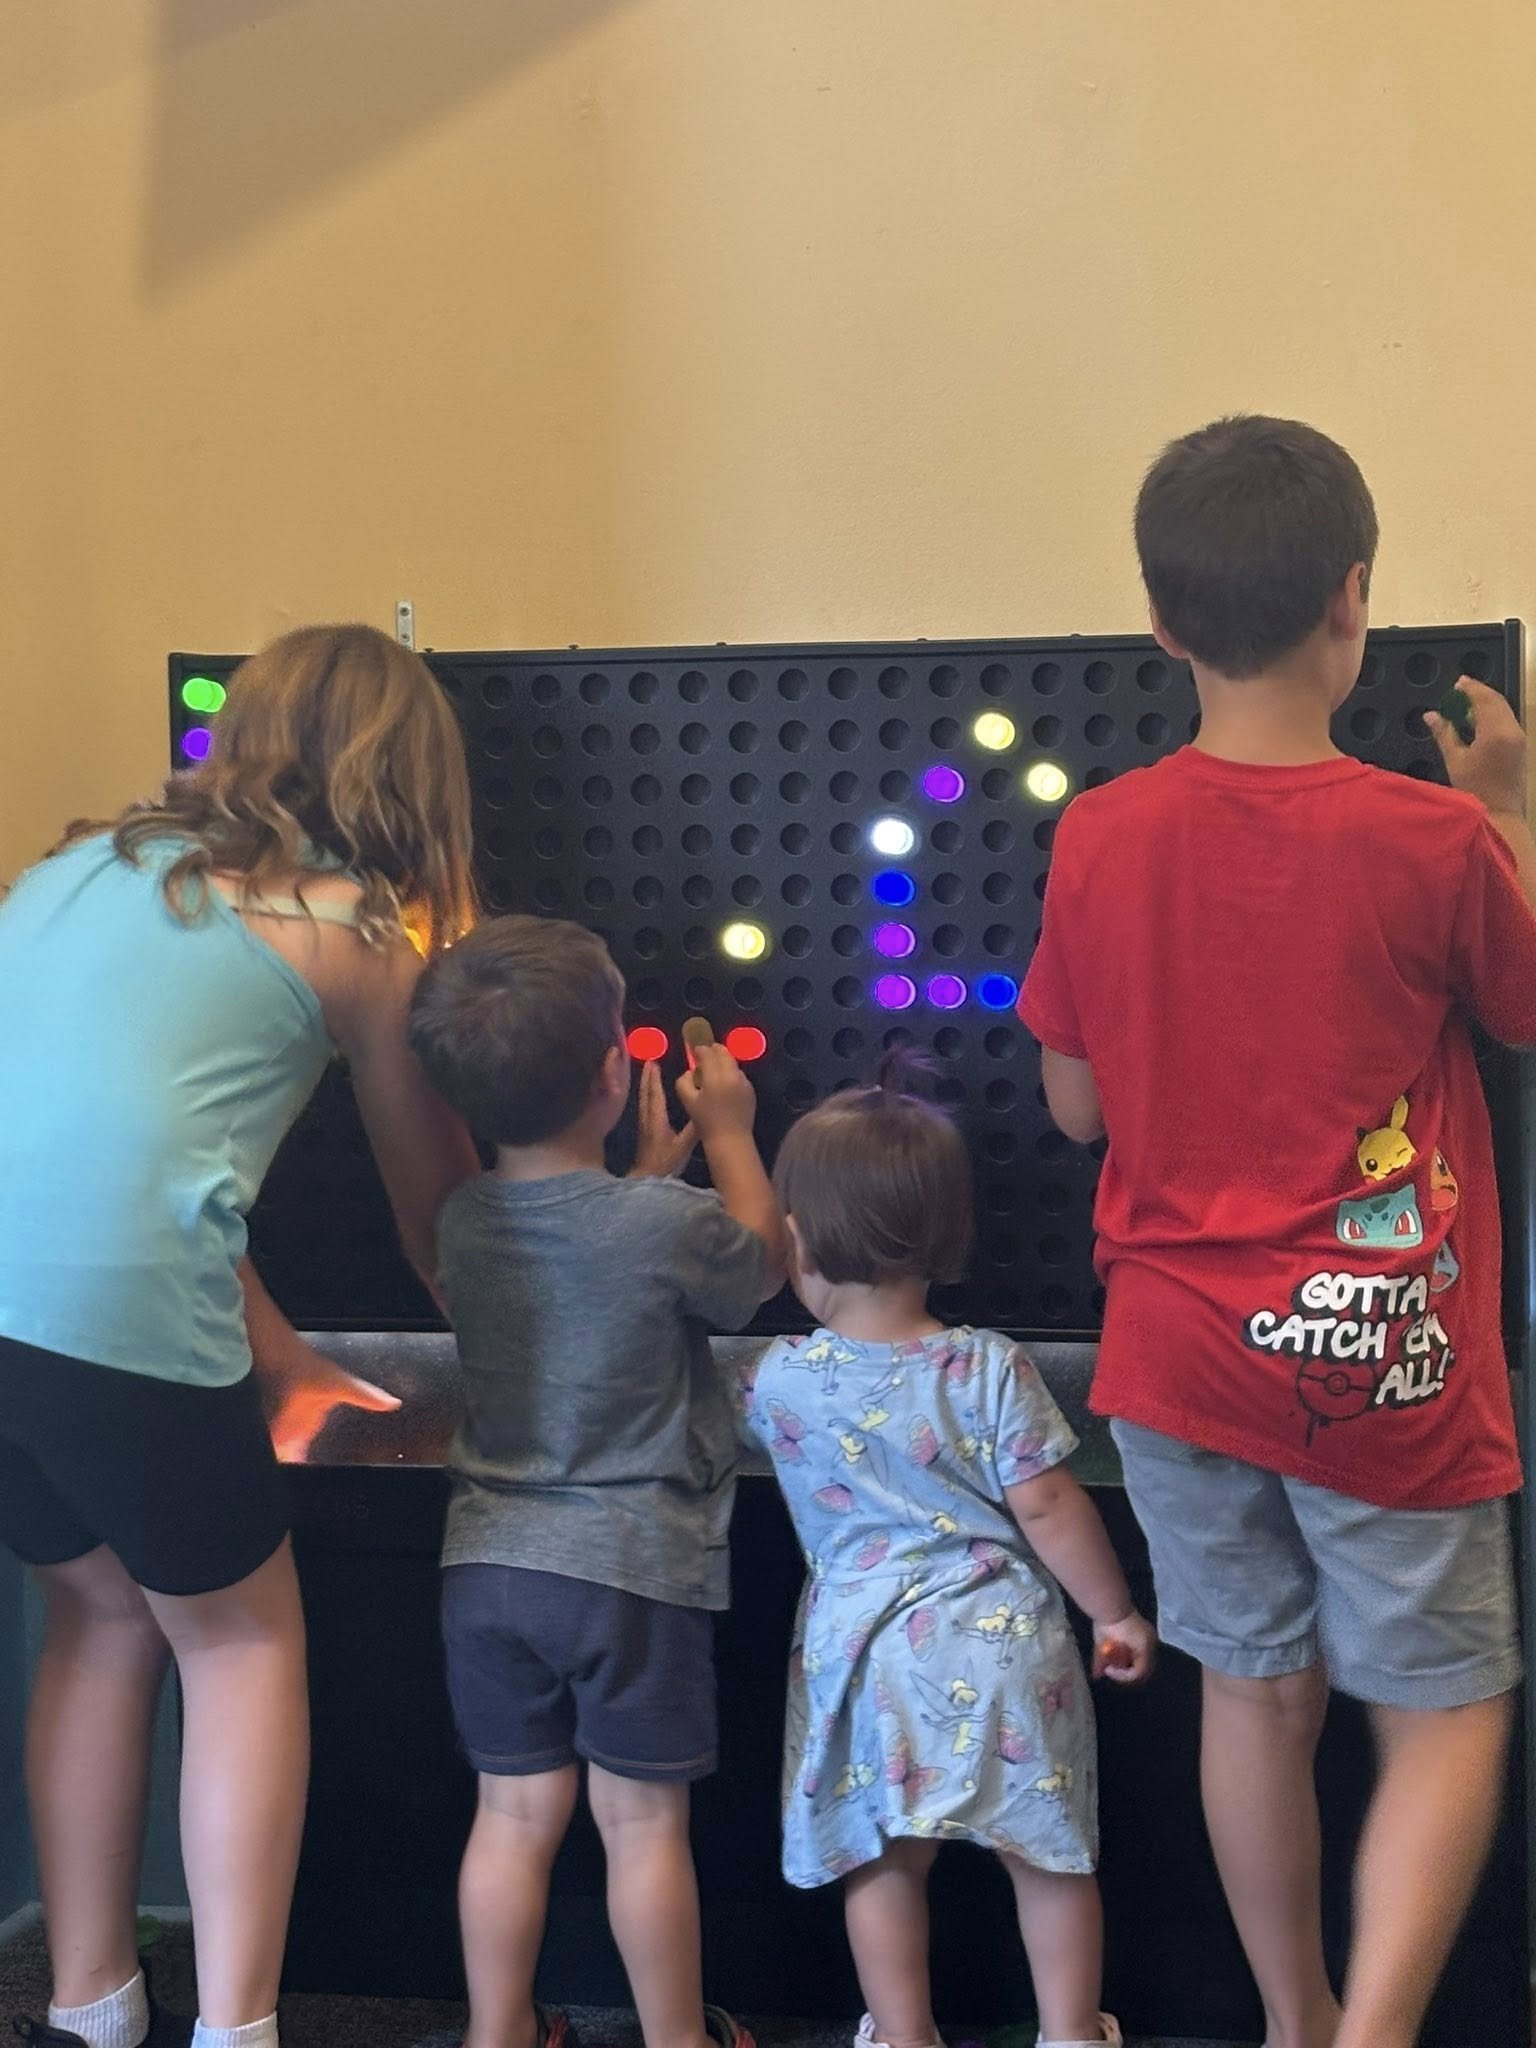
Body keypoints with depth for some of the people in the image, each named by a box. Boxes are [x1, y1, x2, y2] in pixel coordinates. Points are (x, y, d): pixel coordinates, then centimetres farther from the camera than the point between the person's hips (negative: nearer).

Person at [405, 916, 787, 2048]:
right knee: (644, 1820, 9)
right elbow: (765, 1265, 5)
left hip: (491, 1562, 4)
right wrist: (729, 1132, 16)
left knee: (516, 1813, 15)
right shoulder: (672, 1225, -18)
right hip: (635, 1569, -4)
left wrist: (656, 1165, 26)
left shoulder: (464, 1221, -1)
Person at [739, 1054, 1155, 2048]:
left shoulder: (779, 1382, -8)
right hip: (999, 1641, 0)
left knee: (884, 1863, 15)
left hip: (862, 1647, 1)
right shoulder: (990, 1368, -11)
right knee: (1048, 1854, 16)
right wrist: (1117, 1613, 1)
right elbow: (1047, 1506, -10)